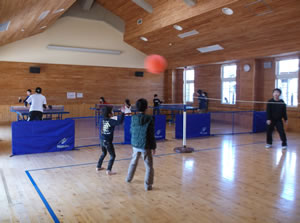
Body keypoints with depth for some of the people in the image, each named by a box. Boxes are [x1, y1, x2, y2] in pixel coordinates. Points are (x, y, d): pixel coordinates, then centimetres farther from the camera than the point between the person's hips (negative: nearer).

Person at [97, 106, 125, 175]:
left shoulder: (103, 120, 1)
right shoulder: (111, 121, -18)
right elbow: (120, 122, -31)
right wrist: (122, 113, -29)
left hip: (102, 140, 8)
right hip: (107, 141, -8)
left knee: (104, 153, 29)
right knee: (113, 156, 6)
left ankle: (98, 167, 38)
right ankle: (108, 171, 1)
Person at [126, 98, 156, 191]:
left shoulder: (134, 118, -5)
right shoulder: (149, 119, -15)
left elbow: (131, 130, 8)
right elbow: (151, 135, -12)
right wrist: (153, 147, -5)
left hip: (135, 145, 5)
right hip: (145, 146, -4)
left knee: (133, 162, 26)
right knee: (149, 166, 8)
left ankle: (129, 178, 44)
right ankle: (148, 185, 9)